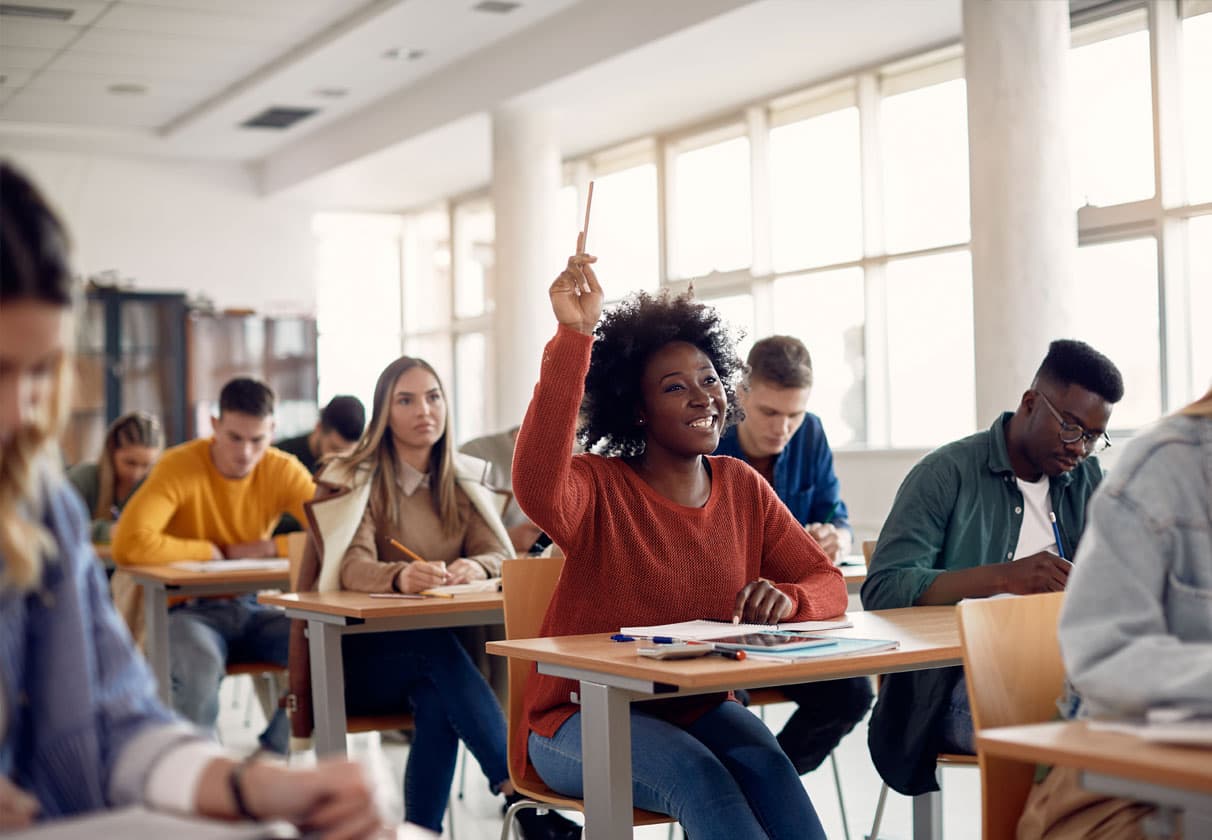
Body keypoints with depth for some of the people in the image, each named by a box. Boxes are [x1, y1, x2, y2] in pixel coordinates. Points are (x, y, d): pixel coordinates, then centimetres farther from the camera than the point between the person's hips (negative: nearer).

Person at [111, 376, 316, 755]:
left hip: (248, 609, 4)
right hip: (186, 609, -4)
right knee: (202, 665, -38)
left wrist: (269, 547, -18)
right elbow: (129, 544, -28)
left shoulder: (283, 471, -2)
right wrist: (210, 550, -17)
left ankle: (271, 755, 0)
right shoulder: (180, 467, -15)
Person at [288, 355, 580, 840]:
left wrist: (475, 568, -30)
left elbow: (500, 556, -4)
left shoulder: (462, 481, 9)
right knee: (435, 645, -35)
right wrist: (400, 576, -44)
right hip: (361, 657, -3)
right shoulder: (356, 480, -3)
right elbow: (354, 567, -20)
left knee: (438, 700, -33)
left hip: (437, 650, 3)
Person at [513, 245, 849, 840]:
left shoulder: (743, 489, 5)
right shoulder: (599, 488, -11)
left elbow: (827, 583, 5)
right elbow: (537, 489, -35)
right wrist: (573, 337, -39)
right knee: (698, 772, -31)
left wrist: (788, 598, -20)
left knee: (766, 762, -27)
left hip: (696, 710, 4)